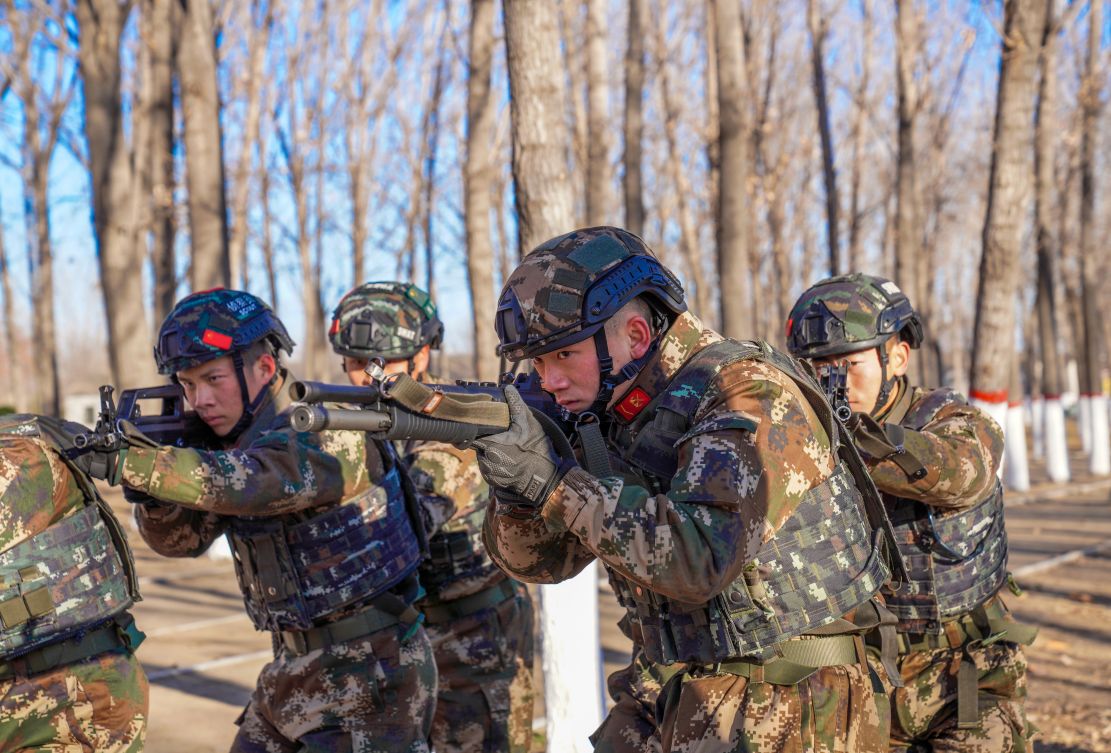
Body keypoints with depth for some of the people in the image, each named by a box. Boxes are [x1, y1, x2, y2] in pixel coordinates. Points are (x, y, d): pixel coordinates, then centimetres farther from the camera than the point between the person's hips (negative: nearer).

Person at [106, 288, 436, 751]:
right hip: (295, 670, 8)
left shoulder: (333, 433, -19)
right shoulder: (233, 441, 6)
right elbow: (181, 535, 5)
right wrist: (149, 488, -16)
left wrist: (126, 460, -38)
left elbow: (247, 483, -35)